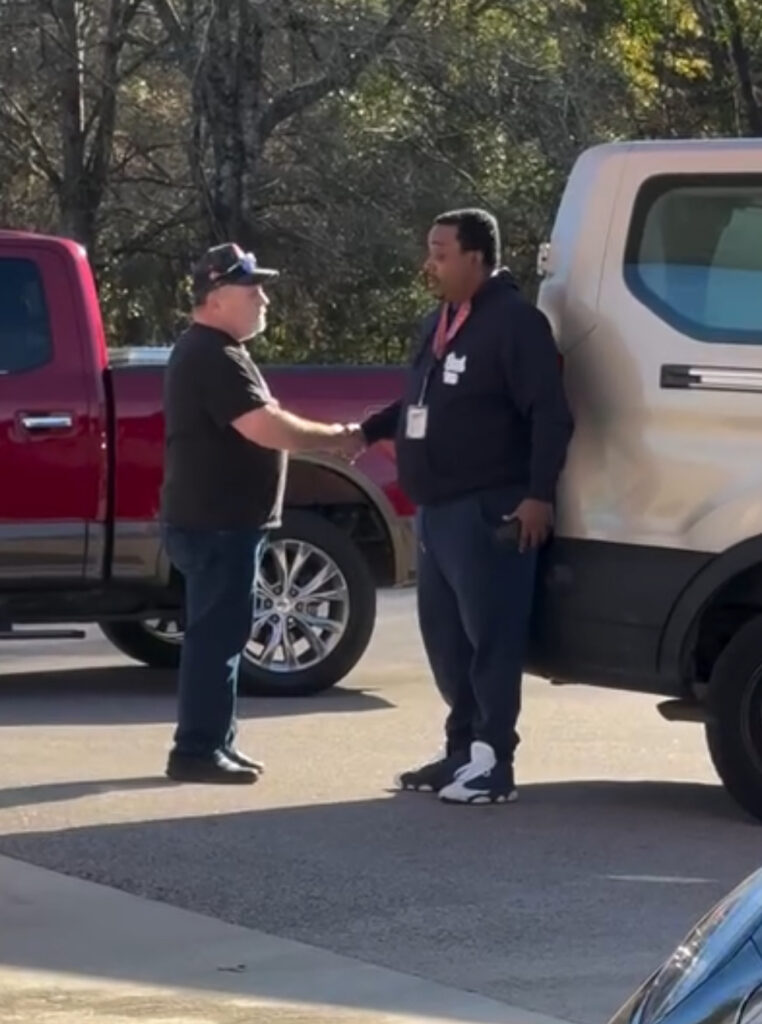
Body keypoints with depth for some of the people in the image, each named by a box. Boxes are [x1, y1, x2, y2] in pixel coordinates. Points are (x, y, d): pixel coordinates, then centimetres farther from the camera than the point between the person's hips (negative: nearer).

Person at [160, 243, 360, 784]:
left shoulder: (210, 352, 17)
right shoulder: (214, 357, -18)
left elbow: (255, 427, 23)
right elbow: (267, 428, -26)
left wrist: (324, 436, 10)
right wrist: (337, 437, -14)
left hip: (218, 518, 11)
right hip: (216, 521, -11)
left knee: (218, 631, 14)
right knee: (217, 632, -9)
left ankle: (213, 743, 18)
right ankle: (197, 750, -8)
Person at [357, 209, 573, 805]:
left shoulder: (514, 321, -12)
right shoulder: (439, 324, 17)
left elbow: (550, 414, -17)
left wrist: (539, 494, -22)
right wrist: (368, 431, 20)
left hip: (487, 512, -10)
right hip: (438, 510, 10)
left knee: (490, 637, -7)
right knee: (445, 635, 13)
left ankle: (492, 763, -6)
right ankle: (463, 750, 22)